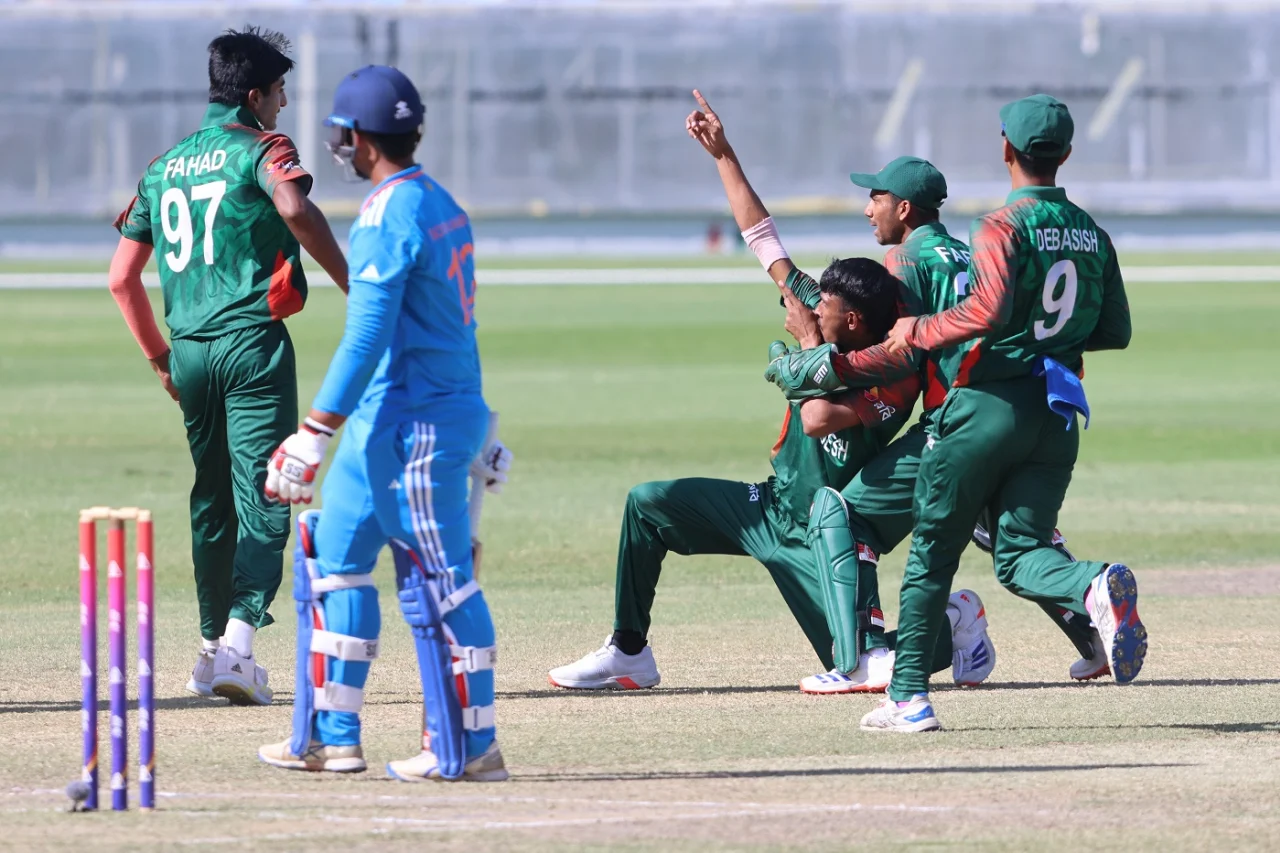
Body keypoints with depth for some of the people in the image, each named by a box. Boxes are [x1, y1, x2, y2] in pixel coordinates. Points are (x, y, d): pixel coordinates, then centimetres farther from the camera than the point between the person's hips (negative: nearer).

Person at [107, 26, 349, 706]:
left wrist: (160, 358, 23)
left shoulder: (164, 167, 17)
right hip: (251, 343, -6)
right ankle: (239, 640, -24)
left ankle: (213, 648, 22)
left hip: (189, 354, 6)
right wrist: (352, 286, -22)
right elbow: (296, 210, -26)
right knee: (261, 500, -8)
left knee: (212, 501, 18)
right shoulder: (261, 149, -2)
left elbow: (121, 277, 17)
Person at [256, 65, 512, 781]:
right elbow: (455, 323, 20)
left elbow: (368, 338, -23)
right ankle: (332, 736, 17)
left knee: (439, 584, -6)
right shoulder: (442, 205, 14)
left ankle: (471, 748, -2)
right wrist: (477, 426, 26)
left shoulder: (388, 216, -16)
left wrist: (314, 435, -23)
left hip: (412, 425, -10)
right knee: (334, 555, 14)